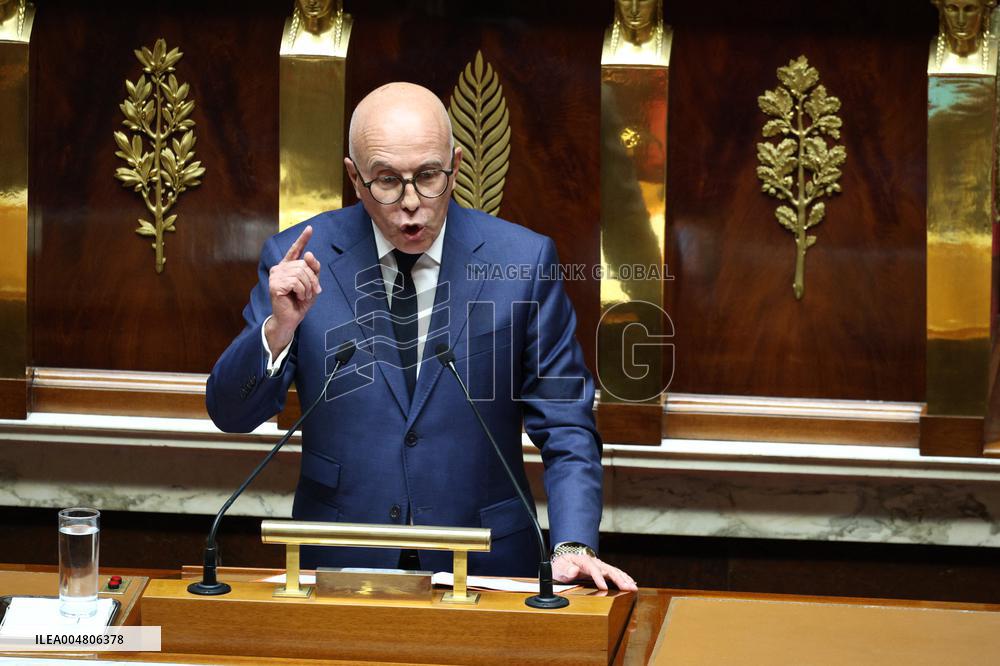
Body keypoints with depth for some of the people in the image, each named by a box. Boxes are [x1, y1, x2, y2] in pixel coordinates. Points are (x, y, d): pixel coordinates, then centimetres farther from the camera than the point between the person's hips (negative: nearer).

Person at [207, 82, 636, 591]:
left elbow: (565, 425, 2)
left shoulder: (524, 260, -2)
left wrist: (572, 547, -13)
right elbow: (231, 413, 1)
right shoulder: (299, 259, -1)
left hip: (482, 565, 0)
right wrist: (279, 327, -18)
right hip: (340, 565, 0)